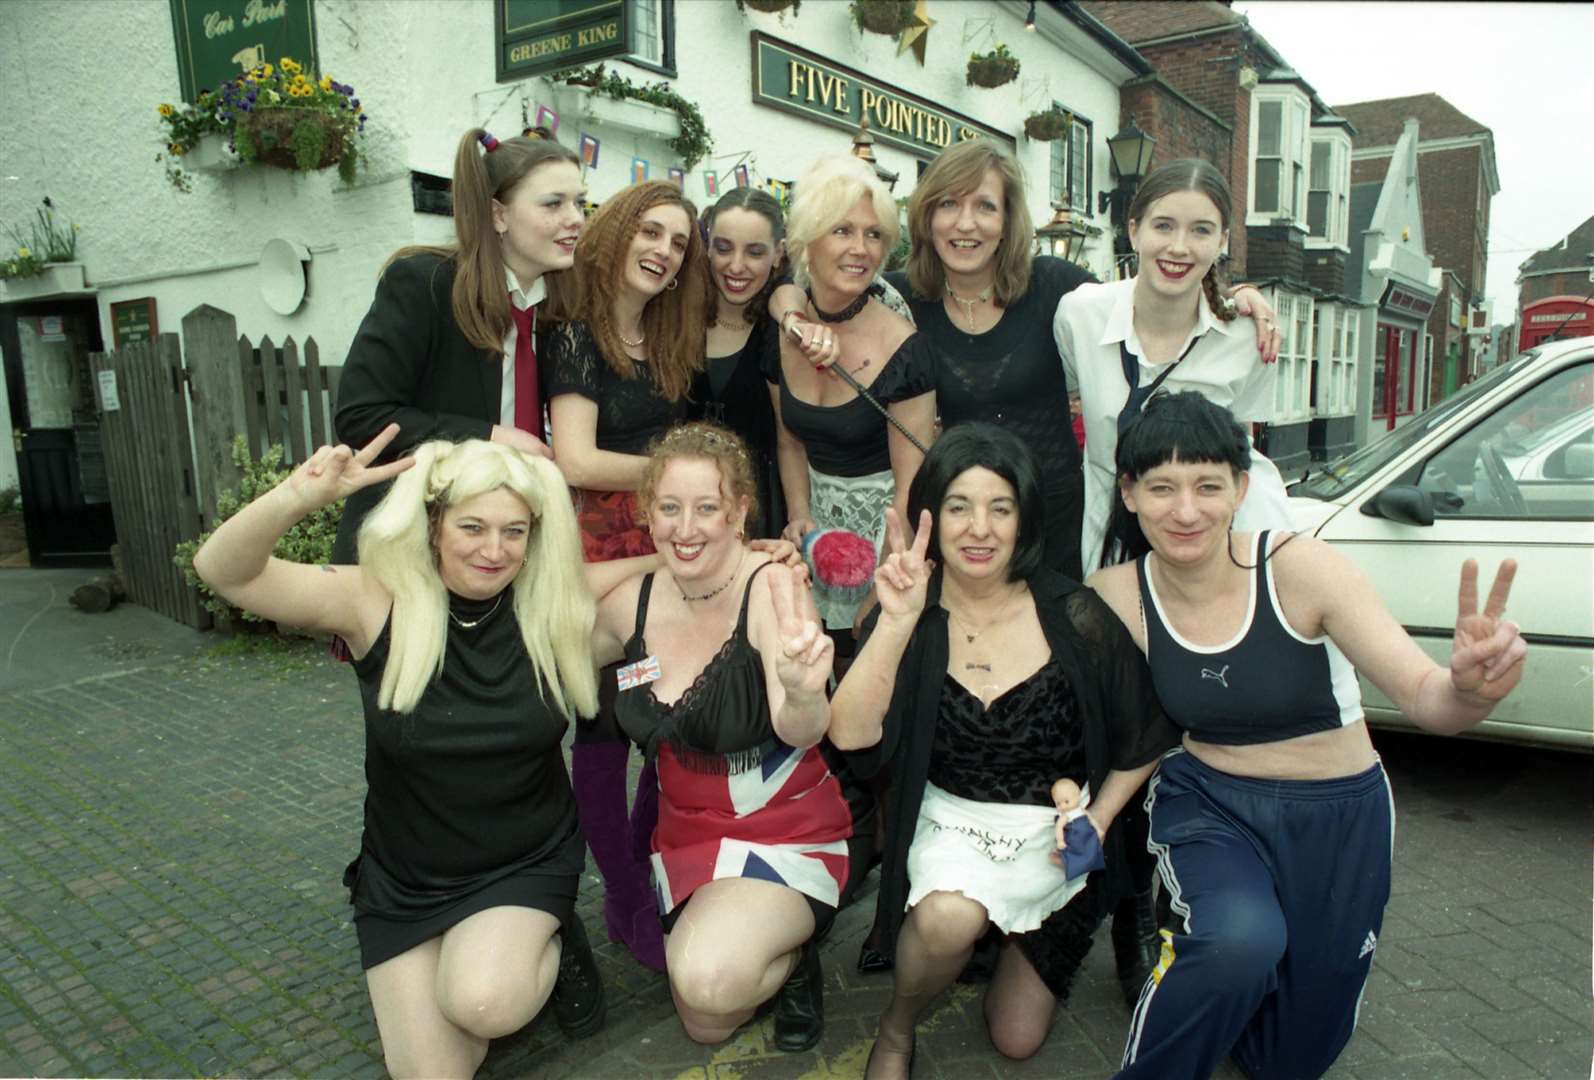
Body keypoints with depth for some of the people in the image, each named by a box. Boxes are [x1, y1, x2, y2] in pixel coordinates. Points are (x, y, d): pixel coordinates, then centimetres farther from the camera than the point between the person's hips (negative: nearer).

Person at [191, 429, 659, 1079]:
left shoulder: (552, 604, -12)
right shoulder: (381, 604, -16)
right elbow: (223, 572, -25)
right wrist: (298, 497, -42)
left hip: (528, 864, -1)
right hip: (404, 880, 1)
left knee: (482, 1005, -27)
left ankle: (550, 947, 7)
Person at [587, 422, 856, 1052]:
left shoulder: (772, 587, -22)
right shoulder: (631, 604, -7)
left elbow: (799, 732, -35)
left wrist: (803, 693, -58)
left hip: (785, 831, -5)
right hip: (684, 831, 6)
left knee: (709, 981, -29)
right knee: (706, 1027, 12)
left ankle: (792, 954, 3)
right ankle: (784, 936, 37)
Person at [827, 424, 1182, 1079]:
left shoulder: (1074, 617, -15)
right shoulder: (909, 616, -13)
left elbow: (1144, 740, -1)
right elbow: (850, 734, -28)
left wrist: (1096, 823, -10)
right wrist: (898, 622, -36)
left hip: (1052, 828, 1)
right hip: (949, 820, 0)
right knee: (948, 919, -34)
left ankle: (1018, 941, 40)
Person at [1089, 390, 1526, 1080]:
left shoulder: (1299, 568, -22)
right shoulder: (1116, 597, -16)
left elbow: (1426, 699, -26)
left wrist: (1472, 689, -48)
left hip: (1338, 815, 1)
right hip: (1206, 805, 0)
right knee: (1239, 940, -34)